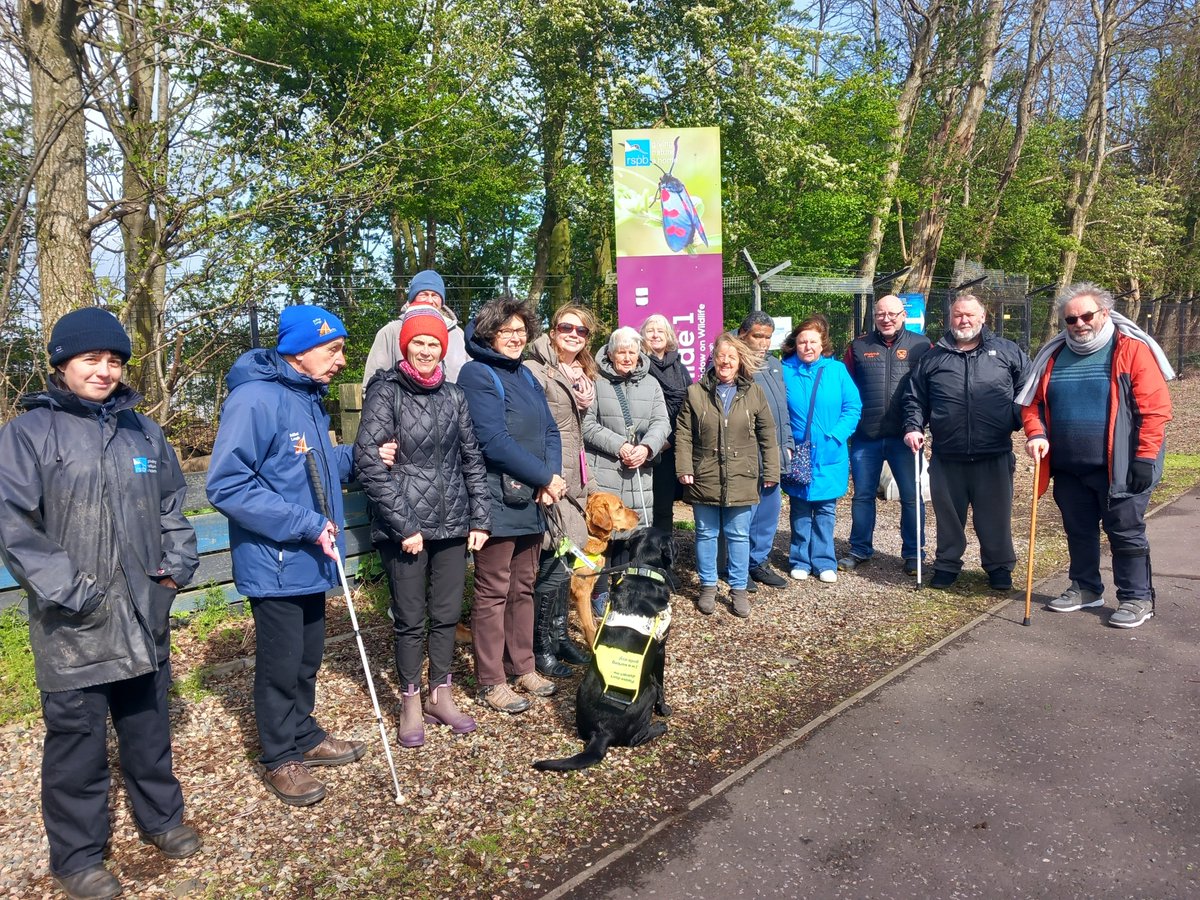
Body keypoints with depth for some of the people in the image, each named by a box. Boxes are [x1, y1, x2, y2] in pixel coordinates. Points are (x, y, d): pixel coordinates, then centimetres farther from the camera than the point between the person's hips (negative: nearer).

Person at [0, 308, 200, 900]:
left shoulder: (142, 430, 10)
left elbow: (172, 504, 17)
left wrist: (178, 562, 5)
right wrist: (65, 591, -17)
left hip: (143, 614, 5)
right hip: (73, 626, -4)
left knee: (149, 724, 18)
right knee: (76, 739, 7)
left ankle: (161, 818, 36)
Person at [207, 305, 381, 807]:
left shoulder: (309, 398, 8)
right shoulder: (255, 399, -20)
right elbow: (227, 486, -23)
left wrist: (358, 458, 2)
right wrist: (305, 522, -24)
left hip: (310, 559, 8)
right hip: (274, 563, -8)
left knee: (308, 656, 20)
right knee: (281, 664, 6)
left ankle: (303, 734, 39)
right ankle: (280, 758, 25)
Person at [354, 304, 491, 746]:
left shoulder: (452, 395, 9)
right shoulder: (386, 392, -5)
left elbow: (472, 458, 12)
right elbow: (369, 462, -12)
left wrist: (480, 519, 5)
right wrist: (404, 526, -14)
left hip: (452, 524, 4)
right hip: (404, 528, -4)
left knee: (447, 614, 12)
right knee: (410, 619, 6)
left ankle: (440, 696, 29)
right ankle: (411, 704, 24)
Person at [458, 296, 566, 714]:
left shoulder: (526, 376, 16)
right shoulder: (477, 375, -8)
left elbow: (550, 431, 12)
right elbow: (494, 441, -18)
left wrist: (550, 477, -6)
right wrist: (545, 477, -14)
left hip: (531, 501, 8)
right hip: (497, 502, -8)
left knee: (523, 587, 15)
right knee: (494, 592, 0)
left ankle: (522, 667, 28)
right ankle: (491, 682, 11)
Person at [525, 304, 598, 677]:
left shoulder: (582, 375, 17)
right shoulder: (536, 370, -10)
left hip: (572, 479, 8)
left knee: (564, 562, 14)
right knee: (553, 565, -6)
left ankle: (559, 635, 27)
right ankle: (541, 647, 9)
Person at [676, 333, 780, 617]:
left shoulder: (754, 393, 3)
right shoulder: (695, 392, 1)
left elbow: (768, 436, 5)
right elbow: (683, 435, 0)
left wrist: (770, 472, 2)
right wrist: (684, 468, -8)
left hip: (742, 479, 0)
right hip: (704, 478, 0)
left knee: (738, 535, 8)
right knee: (706, 534, 11)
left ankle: (738, 589, 21)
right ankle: (708, 587, 25)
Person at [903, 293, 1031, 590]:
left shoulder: (1007, 351, 7)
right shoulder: (933, 357, 9)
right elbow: (915, 398, 13)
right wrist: (913, 427, -1)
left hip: (994, 456, -1)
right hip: (947, 457, 1)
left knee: (995, 516, 8)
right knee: (948, 516, 11)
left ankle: (999, 567, 25)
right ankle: (947, 565, 26)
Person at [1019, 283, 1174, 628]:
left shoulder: (1132, 350, -8)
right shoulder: (1054, 355, 7)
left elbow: (1155, 408, -11)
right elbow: (1032, 402, 13)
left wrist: (1145, 457, -15)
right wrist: (1036, 434, -6)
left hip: (1118, 468, -5)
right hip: (1069, 469, 5)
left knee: (1126, 533, 5)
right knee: (1079, 531, 16)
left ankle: (1137, 597, 18)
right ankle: (1085, 587, 32)